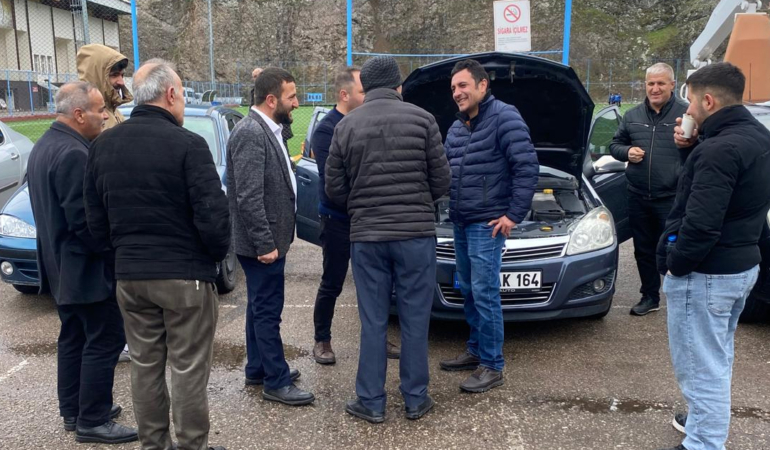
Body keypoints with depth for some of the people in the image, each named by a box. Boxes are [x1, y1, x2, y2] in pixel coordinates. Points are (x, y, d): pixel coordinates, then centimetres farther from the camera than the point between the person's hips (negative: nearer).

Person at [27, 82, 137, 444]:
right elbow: (85, 222, -25)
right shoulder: (74, 154, -23)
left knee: (74, 339, 18)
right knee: (105, 341, 0)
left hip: (60, 266, 11)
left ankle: (73, 412, 30)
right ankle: (92, 422, 10)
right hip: (87, 269, -11)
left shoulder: (44, 146, 10)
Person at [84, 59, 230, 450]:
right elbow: (212, 216, -18)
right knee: (188, 370, 6)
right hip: (185, 275, -6)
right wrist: (217, 253, 0)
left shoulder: (102, 145, 3)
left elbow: (96, 220, 7)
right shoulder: (187, 144, -16)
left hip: (129, 275, 6)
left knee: (144, 366, 17)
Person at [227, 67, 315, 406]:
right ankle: (277, 382, 11)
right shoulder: (251, 133, -20)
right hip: (262, 242, -10)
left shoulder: (268, 130, 11)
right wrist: (265, 244, -23)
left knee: (261, 307, 18)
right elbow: (248, 197, -25)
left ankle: (258, 368, 32)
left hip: (270, 238, 10)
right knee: (268, 310, 0)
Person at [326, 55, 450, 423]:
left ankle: (371, 403, 18)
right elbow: (441, 181, -1)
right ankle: (415, 400, 20)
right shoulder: (421, 119, -3)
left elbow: (334, 189, 3)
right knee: (415, 320, 9)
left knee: (373, 323, 10)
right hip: (416, 233, -1)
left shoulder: (346, 126, 2)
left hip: (366, 236, 1)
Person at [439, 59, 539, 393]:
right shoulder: (456, 128, 14)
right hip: (460, 222, 9)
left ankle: (492, 366, 5)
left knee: (484, 292, -6)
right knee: (468, 290, 16)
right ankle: (476, 350, 30)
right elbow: (444, 170, 23)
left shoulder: (504, 118, -12)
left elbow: (528, 167, -17)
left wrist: (515, 214, -18)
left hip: (487, 223, -9)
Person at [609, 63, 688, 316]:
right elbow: (615, 144, 21)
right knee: (644, 250, 14)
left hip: (672, 198, -5)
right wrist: (627, 152, -1)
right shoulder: (633, 116, 11)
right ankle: (650, 297, 29)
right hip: (638, 197, 5)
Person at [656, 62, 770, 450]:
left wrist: (675, 264, -14)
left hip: (706, 273, -10)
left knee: (700, 365, 0)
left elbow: (701, 224, -29)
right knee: (718, 357, 25)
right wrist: (694, 147, 3)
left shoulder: (719, 149, -24)